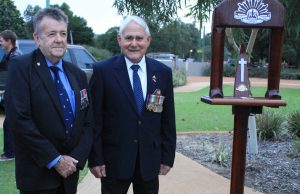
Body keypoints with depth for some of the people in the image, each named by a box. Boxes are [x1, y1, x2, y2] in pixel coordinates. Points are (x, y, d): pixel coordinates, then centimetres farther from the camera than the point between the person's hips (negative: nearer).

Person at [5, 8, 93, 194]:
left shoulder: (78, 74, 7)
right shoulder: (20, 67, -9)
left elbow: (88, 121, 6)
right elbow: (19, 119, -17)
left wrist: (76, 158, -7)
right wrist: (55, 159, -15)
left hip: (69, 171, 5)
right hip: (37, 174, -4)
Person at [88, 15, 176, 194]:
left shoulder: (163, 72, 1)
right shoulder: (103, 71, -7)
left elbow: (168, 120, 4)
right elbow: (95, 119, -6)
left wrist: (168, 157, 4)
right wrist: (95, 158, -7)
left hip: (150, 159, 3)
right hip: (114, 159, -2)